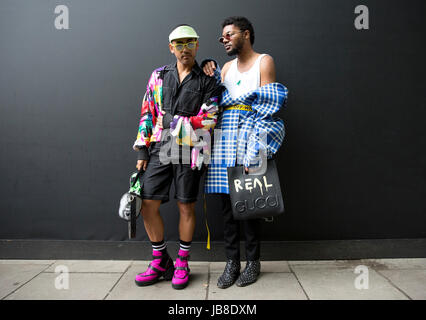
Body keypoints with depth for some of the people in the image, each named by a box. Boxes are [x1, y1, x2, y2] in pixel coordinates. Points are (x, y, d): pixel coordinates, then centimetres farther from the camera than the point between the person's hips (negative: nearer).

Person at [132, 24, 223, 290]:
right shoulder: (159, 76, 13)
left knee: (186, 207, 4)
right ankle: (161, 262, 21)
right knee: (148, 205, 2)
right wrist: (142, 149, 5)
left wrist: (173, 121, -10)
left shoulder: (207, 82, 4)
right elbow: (147, 113, 11)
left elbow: (208, 121, -6)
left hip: (189, 153, -3)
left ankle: (182, 264, 22)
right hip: (159, 150, 3)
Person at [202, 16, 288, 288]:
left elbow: (267, 104, -5)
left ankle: (253, 262, 12)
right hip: (225, 137, 5)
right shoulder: (226, 67, 22)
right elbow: (216, 101, 16)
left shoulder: (264, 61, 4)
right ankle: (232, 262, 12)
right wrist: (211, 76, 6)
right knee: (227, 202, 2)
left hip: (250, 135, -5)